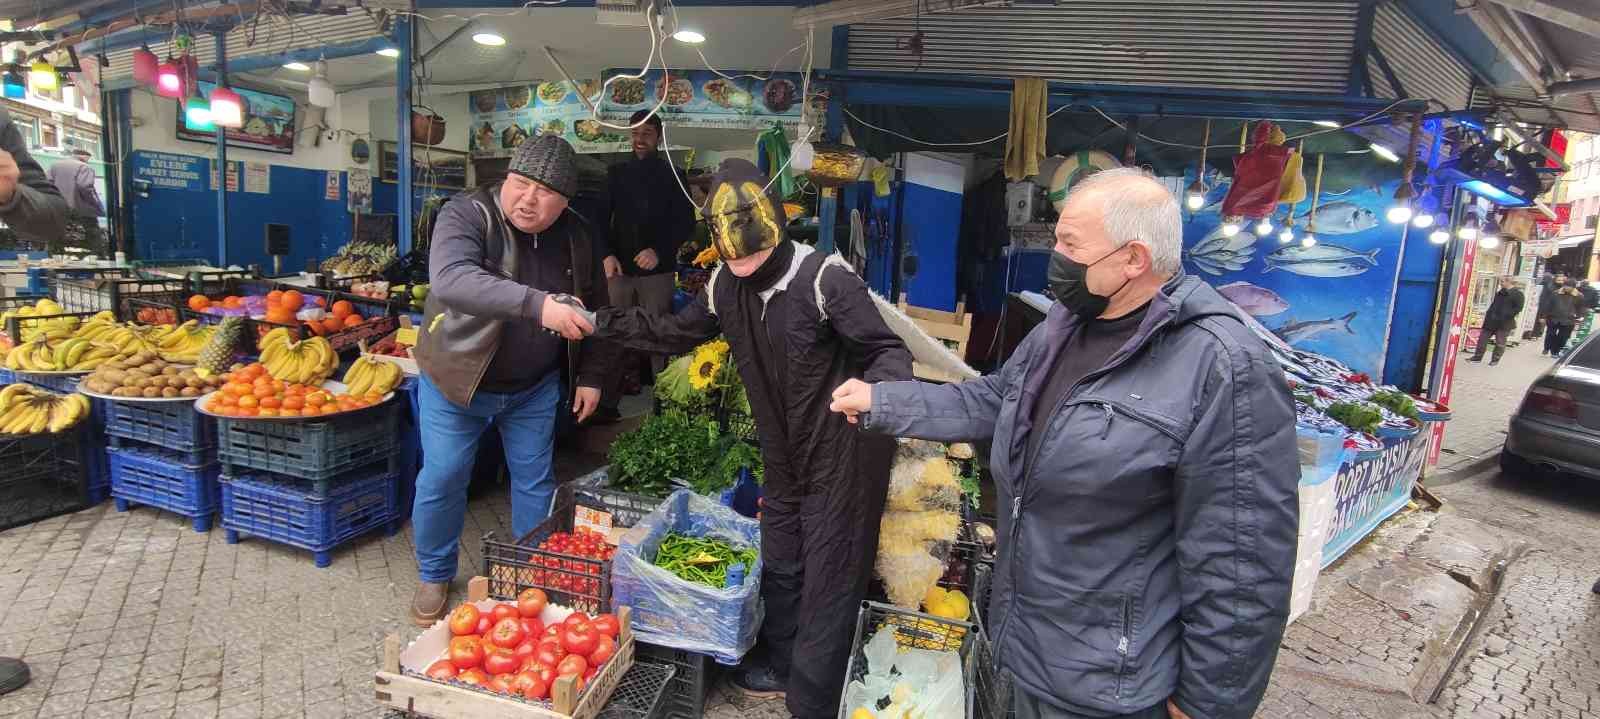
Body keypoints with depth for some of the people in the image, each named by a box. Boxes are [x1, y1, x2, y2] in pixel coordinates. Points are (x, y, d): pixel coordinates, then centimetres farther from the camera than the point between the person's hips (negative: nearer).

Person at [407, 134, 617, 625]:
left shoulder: (575, 236, -6)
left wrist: (591, 376, 5)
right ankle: (435, 576, 31)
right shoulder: (467, 215, -21)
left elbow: (594, 308, 7)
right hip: (457, 381, -3)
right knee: (441, 480, 6)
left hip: (534, 387, 3)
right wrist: (538, 305, -53)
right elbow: (450, 279, -42)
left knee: (536, 482, 11)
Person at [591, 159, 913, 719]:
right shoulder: (725, 285, -2)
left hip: (843, 454, -7)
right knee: (779, 566, 23)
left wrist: (872, 389, -47)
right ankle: (783, 665, 48)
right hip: (784, 455, 7)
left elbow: (888, 350, -24)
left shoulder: (824, 278, -24)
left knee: (827, 579, 4)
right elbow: (674, 334, 13)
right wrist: (601, 321, 5)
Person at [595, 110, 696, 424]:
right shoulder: (618, 173, 12)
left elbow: (686, 222, 0)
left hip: (658, 271, -2)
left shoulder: (672, 175, 4)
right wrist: (607, 254, -3)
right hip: (620, 269, 3)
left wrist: (659, 251, -13)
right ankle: (606, 405, 7)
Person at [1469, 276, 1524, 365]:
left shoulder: (1518, 294, -9)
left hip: (1504, 323, -7)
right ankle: (1478, 356, 13)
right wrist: (1488, 312, 11)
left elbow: (1518, 308, -15)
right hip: (1492, 320, 7)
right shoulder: (1501, 292, 14)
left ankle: (1495, 360, 13)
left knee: (1500, 343, 2)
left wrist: (1506, 316, -21)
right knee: (1483, 338, 6)